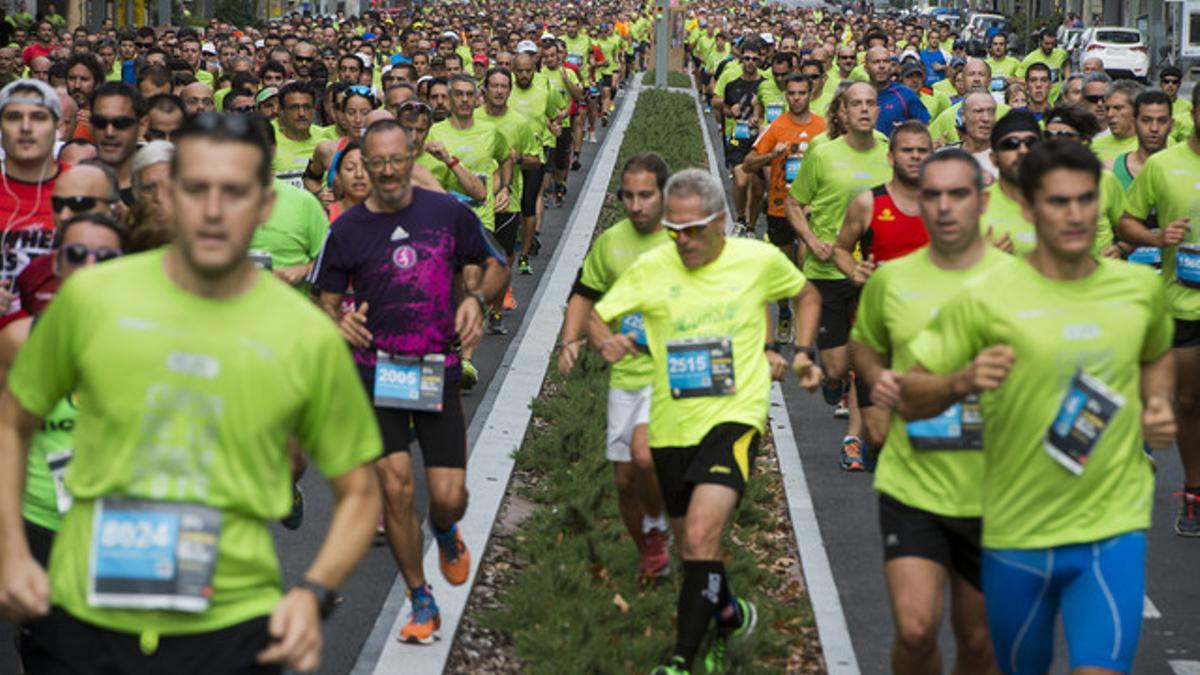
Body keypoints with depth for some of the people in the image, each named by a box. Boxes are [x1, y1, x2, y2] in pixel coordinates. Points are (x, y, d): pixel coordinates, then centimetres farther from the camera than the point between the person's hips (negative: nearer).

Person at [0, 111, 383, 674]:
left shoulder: (310, 337, -3)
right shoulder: (91, 297, -1)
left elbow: (358, 492, 6)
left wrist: (314, 593, -9)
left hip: (232, 629, -1)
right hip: (82, 619, 1)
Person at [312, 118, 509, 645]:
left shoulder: (448, 212, 1)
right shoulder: (347, 229, 0)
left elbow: (497, 265, 12)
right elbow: (325, 298, 9)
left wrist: (477, 298, -8)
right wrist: (338, 318, -13)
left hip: (438, 372, 0)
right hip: (376, 374, 0)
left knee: (448, 497, -4)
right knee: (395, 486, -9)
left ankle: (446, 532, 37)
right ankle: (422, 602, 10)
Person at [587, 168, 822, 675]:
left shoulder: (760, 260, -3)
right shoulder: (651, 267, -3)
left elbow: (807, 296, 16)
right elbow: (596, 316, -1)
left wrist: (801, 354, 4)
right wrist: (606, 341, -23)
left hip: (735, 417, -3)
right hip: (672, 425, 3)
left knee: (700, 536, -22)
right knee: (692, 546, 16)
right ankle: (730, 615, 45)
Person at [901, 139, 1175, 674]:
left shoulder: (1141, 288, 2)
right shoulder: (984, 298, -9)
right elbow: (910, 399, -4)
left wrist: (1158, 405, 4)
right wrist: (964, 381, -24)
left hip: (1114, 528, 1)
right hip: (1016, 533, -1)